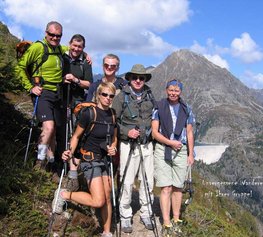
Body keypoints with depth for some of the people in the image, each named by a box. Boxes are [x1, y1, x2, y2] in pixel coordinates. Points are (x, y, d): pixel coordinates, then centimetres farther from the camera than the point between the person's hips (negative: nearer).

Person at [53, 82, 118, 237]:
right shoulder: (89, 113, -15)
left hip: (105, 159, 6)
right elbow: (76, 136, -6)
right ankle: (64, 195, 5)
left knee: (108, 198, 9)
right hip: (90, 159, -6)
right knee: (98, 201, -14)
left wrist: (113, 147, -6)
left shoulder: (113, 114, 3)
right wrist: (70, 153, -22)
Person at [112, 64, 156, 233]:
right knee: (127, 181, 0)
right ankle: (125, 217, 15)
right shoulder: (122, 97, -3)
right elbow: (113, 121, -4)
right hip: (129, 145, -3)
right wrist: (127, 132, -15)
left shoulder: (149, 96, 8)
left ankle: (146, 214, 24)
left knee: (148, 181, 8)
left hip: (147, 144, 4)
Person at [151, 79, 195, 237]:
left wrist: (191, 154, 7)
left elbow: (189, 133, 11)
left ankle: (176, 221, 20)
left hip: (181, 151, 3)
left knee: (178, 187, 8)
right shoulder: (159, 107, 1)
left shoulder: (186, 109, 9)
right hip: (162, 150, -2)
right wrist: (171, 142, -14)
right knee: (166, 188, -6)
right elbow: (155, 132, -3)